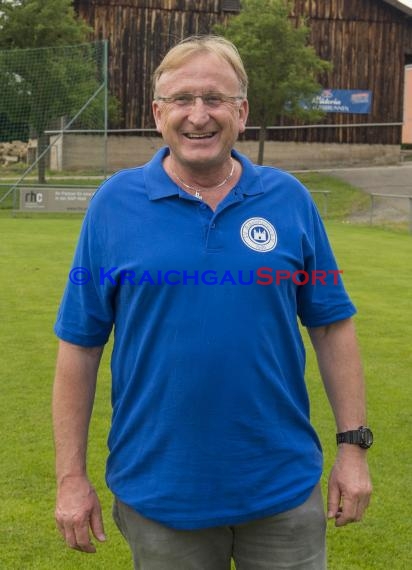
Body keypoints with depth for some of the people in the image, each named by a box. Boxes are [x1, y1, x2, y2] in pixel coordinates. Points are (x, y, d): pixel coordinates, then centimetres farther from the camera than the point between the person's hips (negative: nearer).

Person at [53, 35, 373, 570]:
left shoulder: (290, 199, -1)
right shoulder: (114, 203, -4)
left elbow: (332, 326, 3)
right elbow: (80, 345, -3)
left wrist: (353, 445, 0)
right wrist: (71, 475, -4)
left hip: (284, 487, 1)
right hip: (159, 494, 0)